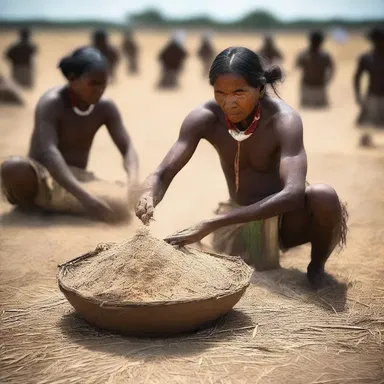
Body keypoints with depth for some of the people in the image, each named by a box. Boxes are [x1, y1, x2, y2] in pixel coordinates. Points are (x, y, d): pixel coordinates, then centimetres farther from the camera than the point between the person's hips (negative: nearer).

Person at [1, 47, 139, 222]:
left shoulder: (106, 107, -5)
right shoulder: (51, 103, -22)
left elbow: (127, 148, -8)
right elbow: (49, 152, -36)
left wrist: (133, 182, -33)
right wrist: (83, 195, -50)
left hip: (77, 178, 6)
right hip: (43, 176, -6)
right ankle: (28, 207, -6)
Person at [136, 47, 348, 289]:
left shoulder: (284, 120, -28)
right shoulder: (205, 118, -17)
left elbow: (293, 193, -41)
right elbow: (163, 173, -20)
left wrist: (213, 224, -48)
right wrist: (148, 198, -46)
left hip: (288, 219, -4)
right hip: (244, 220, 4)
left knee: (323, 195, -34)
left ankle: (317, 265, -2)